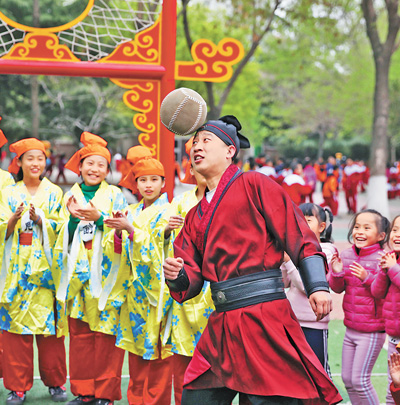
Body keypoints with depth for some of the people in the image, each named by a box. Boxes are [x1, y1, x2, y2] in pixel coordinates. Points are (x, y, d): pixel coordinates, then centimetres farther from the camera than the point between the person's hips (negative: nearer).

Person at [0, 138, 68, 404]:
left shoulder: (55, 193, 8)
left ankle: (55, 381, 12)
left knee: (50, 322, -1)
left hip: (46, 269, 0)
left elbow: (62, 228, 0)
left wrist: (40, 219, -16)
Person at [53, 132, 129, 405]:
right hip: (78, 273, 3)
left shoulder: (115, 195, 7)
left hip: (107, 274, -3)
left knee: (106, 333, -6)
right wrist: (73, 218, -8)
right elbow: (64, 238, 11)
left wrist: (99, 218, -16)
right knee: (79, 333, 2)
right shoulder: (71, 195, 14)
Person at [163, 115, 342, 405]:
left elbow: (297, 235, -5)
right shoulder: (196, 215, 21)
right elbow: (192, 280, 17)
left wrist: (318, 286, -15)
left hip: (264, 319, -7)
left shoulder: (253, 185, 1)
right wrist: (177, 277, -6)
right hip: (221, 324, 7)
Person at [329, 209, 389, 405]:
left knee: (359, 380, -6)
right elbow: (338, 288, 11)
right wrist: (336, 273, -9)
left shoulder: (381, 259, -15)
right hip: (351, 329, 7)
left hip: (372, 331, -7)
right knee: (347, 379, 13)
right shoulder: (346, 255, 3)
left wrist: (367, 278, -28)